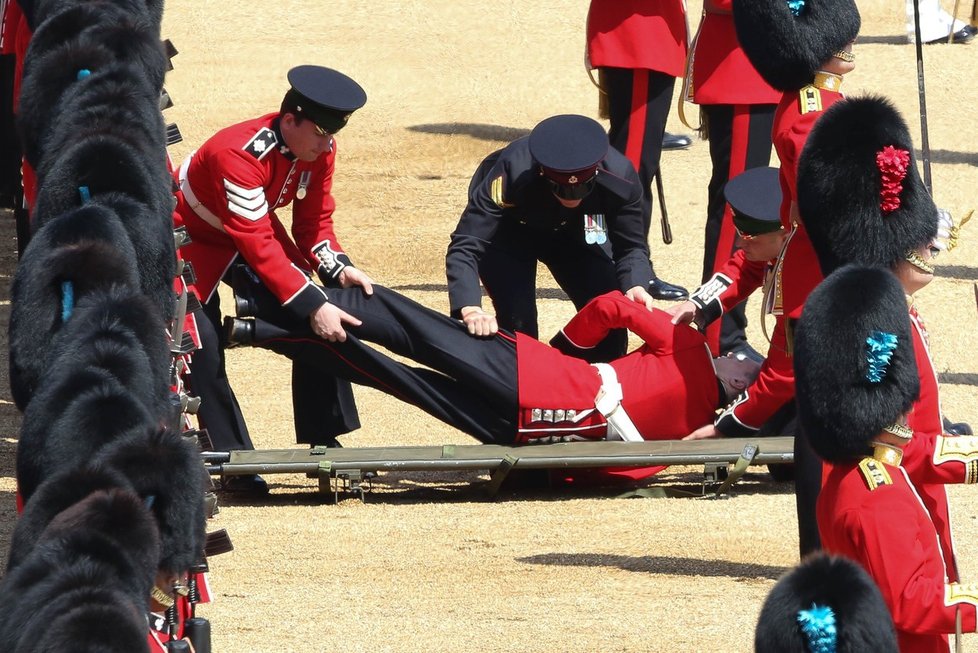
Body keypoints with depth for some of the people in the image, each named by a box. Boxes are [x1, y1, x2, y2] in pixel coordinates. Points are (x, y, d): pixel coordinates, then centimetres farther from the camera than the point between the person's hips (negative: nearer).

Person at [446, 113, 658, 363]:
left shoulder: (620, 178, -33)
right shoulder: (513, 172, -41)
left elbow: (631, 247, -20)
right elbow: (465, 246, -43)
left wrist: (635, 286, -43)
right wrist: (470, 309, -59)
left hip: (573, 231, 3)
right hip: (510, 233, -3)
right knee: (518, 323, -21)